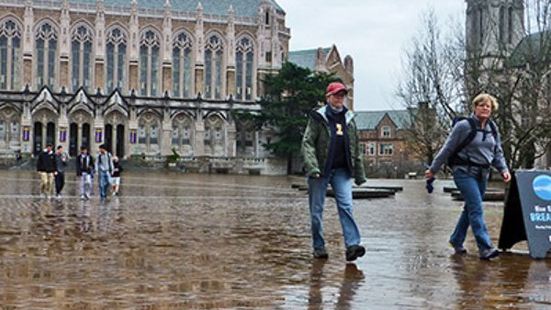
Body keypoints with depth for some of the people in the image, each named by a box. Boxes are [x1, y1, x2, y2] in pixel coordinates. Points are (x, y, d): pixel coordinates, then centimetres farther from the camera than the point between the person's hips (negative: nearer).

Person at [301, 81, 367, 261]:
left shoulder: (349, 119, 13)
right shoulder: (318, 118, -2)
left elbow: (355, 148, 18)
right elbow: (307, 143, -10)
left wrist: (359, 173, 15)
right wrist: (312, 167, -23)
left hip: (342, 170, 3)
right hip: (320, 172, -3)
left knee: (346, 206, -10)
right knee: (317, 210, 3)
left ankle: (352, 245, -16)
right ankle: (319, 247, 14)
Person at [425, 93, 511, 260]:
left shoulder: (493, 128, 10)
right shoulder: (464, 126, -10)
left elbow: (498, 152, 17)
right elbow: (447, 149, -5)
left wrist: (504, 169, 1)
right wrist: (433, 169, -1)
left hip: (482, 174, 7)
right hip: (465, 172, -7)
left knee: (470, 209, 14)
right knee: (477, 209, -15)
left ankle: (456, 240, 30)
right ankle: (485, 248, -20)